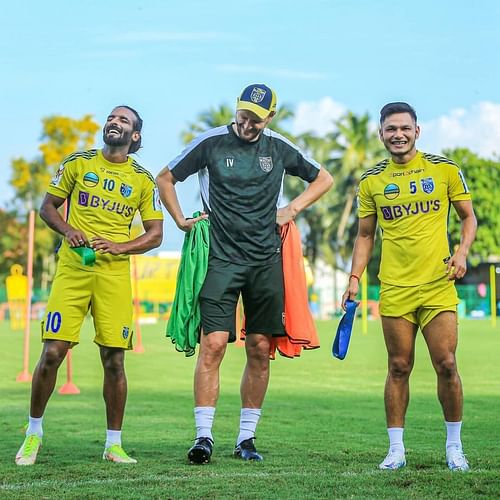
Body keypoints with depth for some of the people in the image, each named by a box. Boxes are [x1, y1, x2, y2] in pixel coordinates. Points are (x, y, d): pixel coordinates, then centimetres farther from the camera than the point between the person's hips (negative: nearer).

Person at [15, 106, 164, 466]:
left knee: (114, 359, 0)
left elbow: (155, 234, 8)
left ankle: (114, 444, 11)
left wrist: (118, 246, -9)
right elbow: (47, 206, 12)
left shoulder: (143, 180, 7)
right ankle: (34, 432, 11)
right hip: (72, 268, 0)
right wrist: (67, 231, -8)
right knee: (53, 352, -6)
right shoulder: (78, 163, 7)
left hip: (115, 273, 1)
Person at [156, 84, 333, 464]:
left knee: (260, 349, 2)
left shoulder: (279, 149, 8)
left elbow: (323, 179, 22)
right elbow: (165, 178, 12)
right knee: (213, 344, -12)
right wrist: (182, 221, 4)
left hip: (266, 260, 3)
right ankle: (204, 436, -8)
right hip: (221, 258, -3)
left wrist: (292, 210, 10)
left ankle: (247, 438, 11)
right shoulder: (212, 143, 1)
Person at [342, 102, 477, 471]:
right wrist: (355, 279, 4)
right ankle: (396, 450, 10)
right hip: (395, 289, 1)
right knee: (399, 368, 3)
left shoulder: (445, 169, 2)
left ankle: (454, 447, 12)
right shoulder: (372, 181, 7)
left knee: (446, 365, -3)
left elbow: (469, 217, 10)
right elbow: (365, 235, 14)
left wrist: (462, 252, -7)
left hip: (438, 285, -1)